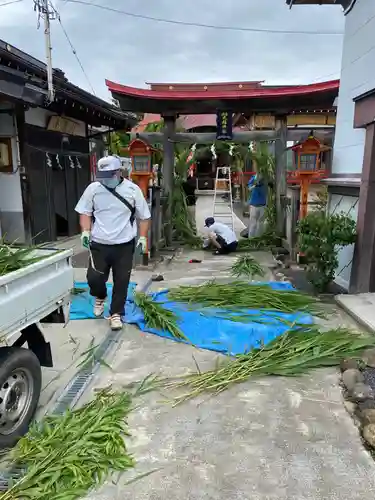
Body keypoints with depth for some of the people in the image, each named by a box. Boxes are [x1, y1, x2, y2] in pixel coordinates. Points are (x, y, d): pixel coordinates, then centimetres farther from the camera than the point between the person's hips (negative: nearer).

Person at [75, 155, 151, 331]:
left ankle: (116, 313, 21)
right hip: (99, 244, 1)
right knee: (94, 277, -2)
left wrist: (143, 237, -3)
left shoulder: (132, 189, -4)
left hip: (124, 245, -1)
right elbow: (85, 212, 8)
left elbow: (144, 216, 3)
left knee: (121, 281, 4)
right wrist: (85, 231, -7)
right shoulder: (93, 188, -2)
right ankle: (100, 297, 33)